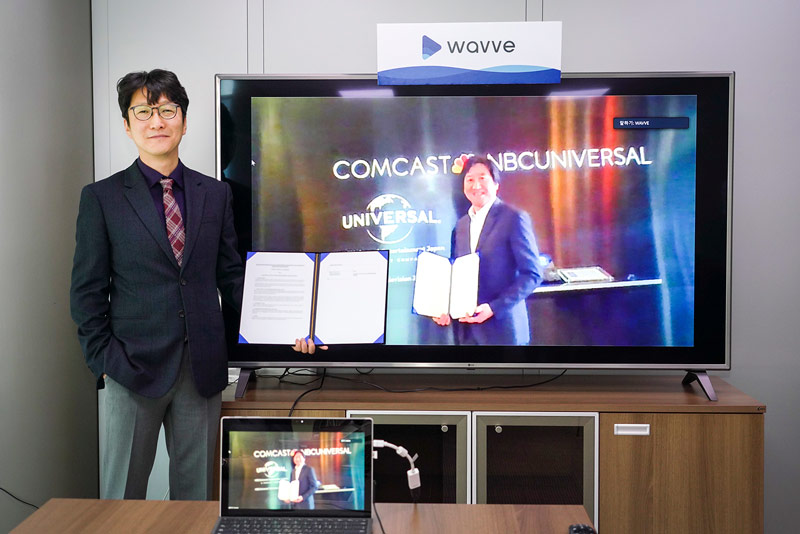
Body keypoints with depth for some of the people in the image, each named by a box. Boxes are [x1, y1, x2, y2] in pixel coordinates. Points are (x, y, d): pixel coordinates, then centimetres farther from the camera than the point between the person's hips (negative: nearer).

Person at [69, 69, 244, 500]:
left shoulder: (215, 194, 9)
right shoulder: (102, 197, 2)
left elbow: (231, 277, 10)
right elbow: (87, 290, 1)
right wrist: (104, 361, -6)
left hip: (203, 367, 2)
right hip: (135, 366, -2)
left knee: (196, 489, 11)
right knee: (123, 493, 8)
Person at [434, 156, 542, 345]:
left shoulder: (514, 219, -6)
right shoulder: (461, 225, 13)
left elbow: (532, 274, -9)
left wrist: (494, 308, -18)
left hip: (501, 328, -5)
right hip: (466, 328, 5)